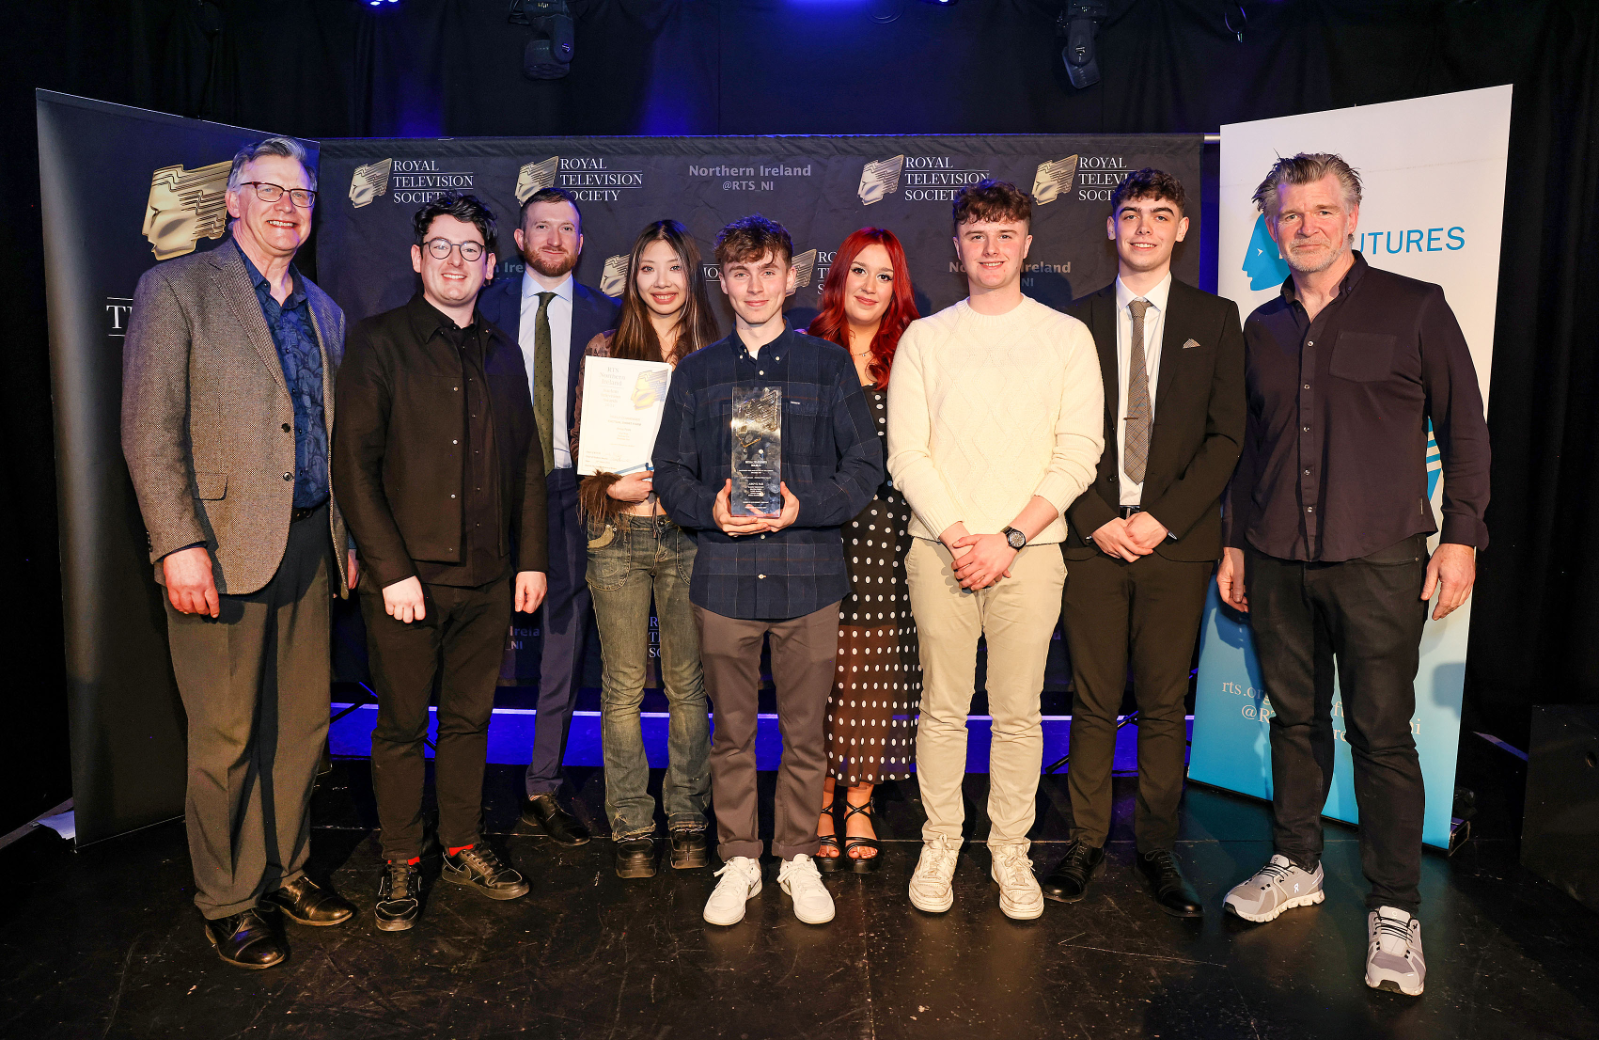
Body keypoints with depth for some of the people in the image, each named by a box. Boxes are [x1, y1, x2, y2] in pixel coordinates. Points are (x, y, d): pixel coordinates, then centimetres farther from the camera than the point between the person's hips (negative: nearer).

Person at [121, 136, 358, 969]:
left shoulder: (323, 312, 16)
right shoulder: (176, 289, -2)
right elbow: (150, 432, -9)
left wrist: (347, 538, 14)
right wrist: (180, 545, -16)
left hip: (311, 548, 6)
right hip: (223, 551, -5)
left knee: (302, 727, 12)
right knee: (227, 738, 4)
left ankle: (284, 870, 29)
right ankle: (228, 901, 21)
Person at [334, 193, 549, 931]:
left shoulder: (502, 353, 12)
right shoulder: (378, 341, -2)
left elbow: (527, 462, 15)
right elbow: (354, 464, -8)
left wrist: (531, 557, 8)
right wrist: (391, 569, -14)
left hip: (488, 576, 4)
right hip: (407, 574, -4)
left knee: (469, 719, 13)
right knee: (402, 726, 7)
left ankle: (464, 847, 28)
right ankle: (400, 863, 22)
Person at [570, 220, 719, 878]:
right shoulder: (605, 349, 7)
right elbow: (581, 443, 7)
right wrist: (615, 486, -10)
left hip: (688, 533, 0)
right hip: (618, 534, 0)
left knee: (688, 683, 7)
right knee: (623, 687, 5)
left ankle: (687, 820, 21)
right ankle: (631, 828, 18)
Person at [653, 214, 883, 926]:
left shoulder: (828, 365, 6)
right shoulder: (695, 373, 11)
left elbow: (865, 465, 2)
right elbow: (670, 473, 10)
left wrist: (803, 507, -14)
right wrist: (709, 508, -11)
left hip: (808, 577, -1)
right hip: (724, 575, 1)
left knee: (805, 733, 8)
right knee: (731, 733, 10)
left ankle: (798, 857, 26)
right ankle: (737, 860, 26)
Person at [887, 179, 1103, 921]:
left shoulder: (1066, 336, 6)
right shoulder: (923, 339, 8)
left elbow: (1079, 453, -1)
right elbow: (906, 455, 1)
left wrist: (1008, 538, -10)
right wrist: (959, 537, -10)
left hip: (1029, 549, 0)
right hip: (940, 548, 1)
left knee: (1018, 712, 5)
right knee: (942, 707, 6)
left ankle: (1010, 851, 21)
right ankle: (939, 845, 22)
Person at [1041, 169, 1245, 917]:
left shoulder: (1215, 319, 8)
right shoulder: (1076, 321, 9)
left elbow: (1227, 436, 2)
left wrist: (1165, 517, -8)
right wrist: (1097, 519, -6)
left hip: (1176, 540, 0)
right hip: (1092, 538, 0)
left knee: (1164, 704, 6)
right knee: (1094, 701, 5)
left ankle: (1157, 849, 20)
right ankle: (1086, 844, 18)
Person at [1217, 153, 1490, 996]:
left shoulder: (1414, 309, 1)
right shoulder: (1263, 328, 12)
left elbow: (1464, 428, 2)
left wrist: (1461, 534, -4)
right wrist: (1234, 541, 15)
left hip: (1378, 561, -3)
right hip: (1277, 562, 4)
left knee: (1382, 732, 0)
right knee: (1295, 719, 12)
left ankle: (1394, 910, 13)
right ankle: (1296, 866, 27)